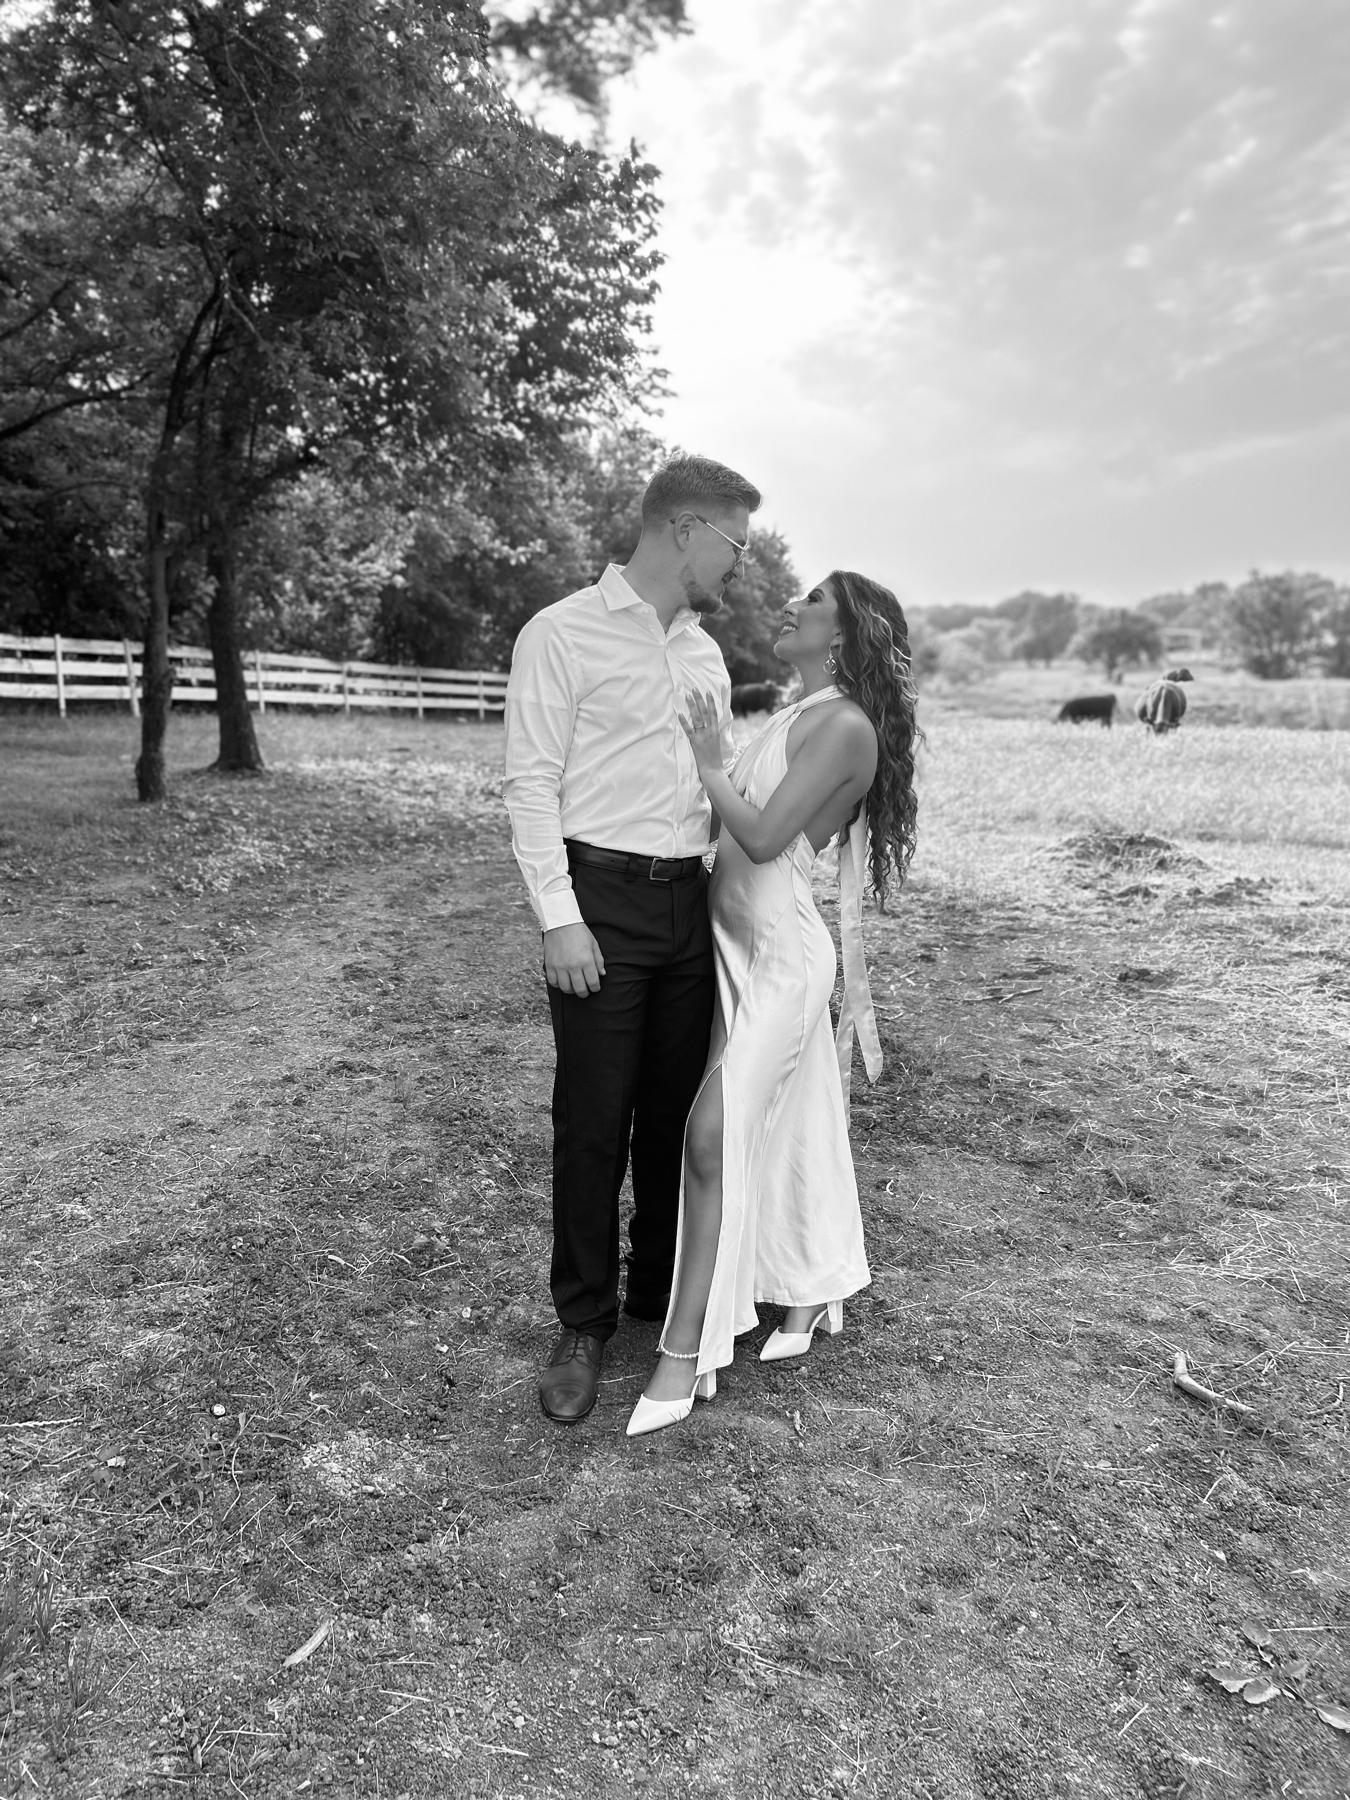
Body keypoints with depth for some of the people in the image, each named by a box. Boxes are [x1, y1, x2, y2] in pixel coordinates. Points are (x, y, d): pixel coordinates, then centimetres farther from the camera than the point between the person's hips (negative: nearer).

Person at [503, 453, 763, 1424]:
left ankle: (663, 1291, 31)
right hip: (602, 899, -6)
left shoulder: (707, 651, 15)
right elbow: (532, 784, -10)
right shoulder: (563, 634, -5)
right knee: (593, 1123, 0)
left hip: (691, 904, 6)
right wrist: (561, 918, -16)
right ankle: (584, 1325, 17)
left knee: (679, 1113, 13)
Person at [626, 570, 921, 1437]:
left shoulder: (846, 726, -13)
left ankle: (687, 1355, -2)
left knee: (715, 1137, -12)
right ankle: (814, 1291, 34)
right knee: (785, 1127, 17)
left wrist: (710, 764, -8)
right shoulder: (797, 718, 14)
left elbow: (763, 837, -20)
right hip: (734, 943, 9)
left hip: (780, 955, -9)